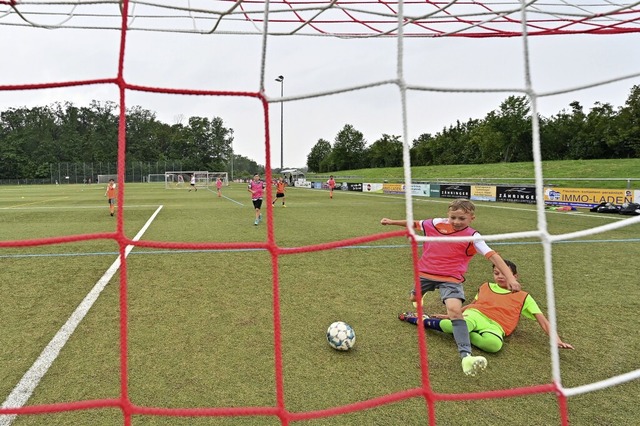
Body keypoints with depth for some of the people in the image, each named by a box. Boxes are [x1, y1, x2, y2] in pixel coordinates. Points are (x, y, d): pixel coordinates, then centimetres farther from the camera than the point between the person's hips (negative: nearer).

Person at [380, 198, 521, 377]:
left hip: (451, 278, -4)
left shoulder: (472, 237, -13)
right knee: (413, 298, 26)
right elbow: (416, 224, 11)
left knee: (455, 310, -26)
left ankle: (466, 357, -29)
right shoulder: (437, 223, -4)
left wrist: (509, 277, -31)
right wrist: (392, 222, 16)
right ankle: (419, 295, 68)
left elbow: (492, 255, -21)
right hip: (425, 273, 4)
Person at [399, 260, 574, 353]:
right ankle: (423, 320, -17)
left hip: (496, 326, -1)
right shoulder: (485, 287, 22)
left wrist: (556, 339, -4)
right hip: (475, 316, 1)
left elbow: (542, 319, 12)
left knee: (494, 344, -43)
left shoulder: (523, 297, 16)